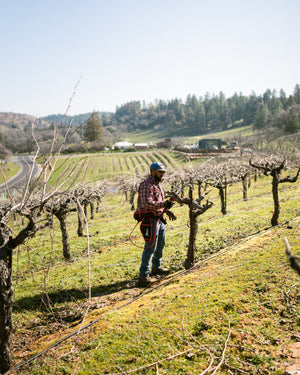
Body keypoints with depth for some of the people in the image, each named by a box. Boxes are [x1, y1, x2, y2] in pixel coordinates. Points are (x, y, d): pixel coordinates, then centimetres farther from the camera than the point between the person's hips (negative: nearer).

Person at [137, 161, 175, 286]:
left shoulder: (158, 184, 14)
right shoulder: (147, 185, -17)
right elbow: (147, 203, -29)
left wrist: (167, 211, 17)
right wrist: (164, 204, -36)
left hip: (159, 219, 10)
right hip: (150, 220, -10)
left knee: (160, 244, 22)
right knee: (150, 247, -9)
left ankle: (156, 267, 40)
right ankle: (143, 276, -4)